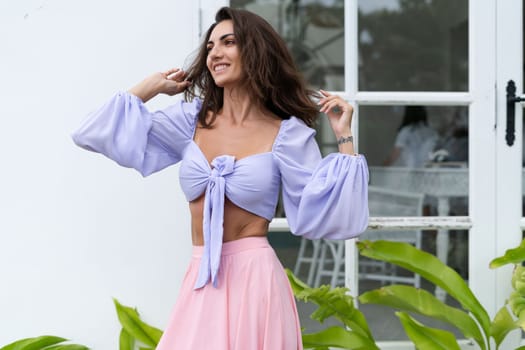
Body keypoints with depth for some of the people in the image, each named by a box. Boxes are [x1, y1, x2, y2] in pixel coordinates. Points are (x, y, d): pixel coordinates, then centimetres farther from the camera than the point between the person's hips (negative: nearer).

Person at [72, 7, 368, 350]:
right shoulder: (193, 118, 7)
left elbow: (326, 210, -8)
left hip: (254, 279, -4)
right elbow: (102, 133, 9)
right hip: (201, 281, 4)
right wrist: (153, 86, 12)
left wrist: (344, 138, -8)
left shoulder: (288, 134, -2)